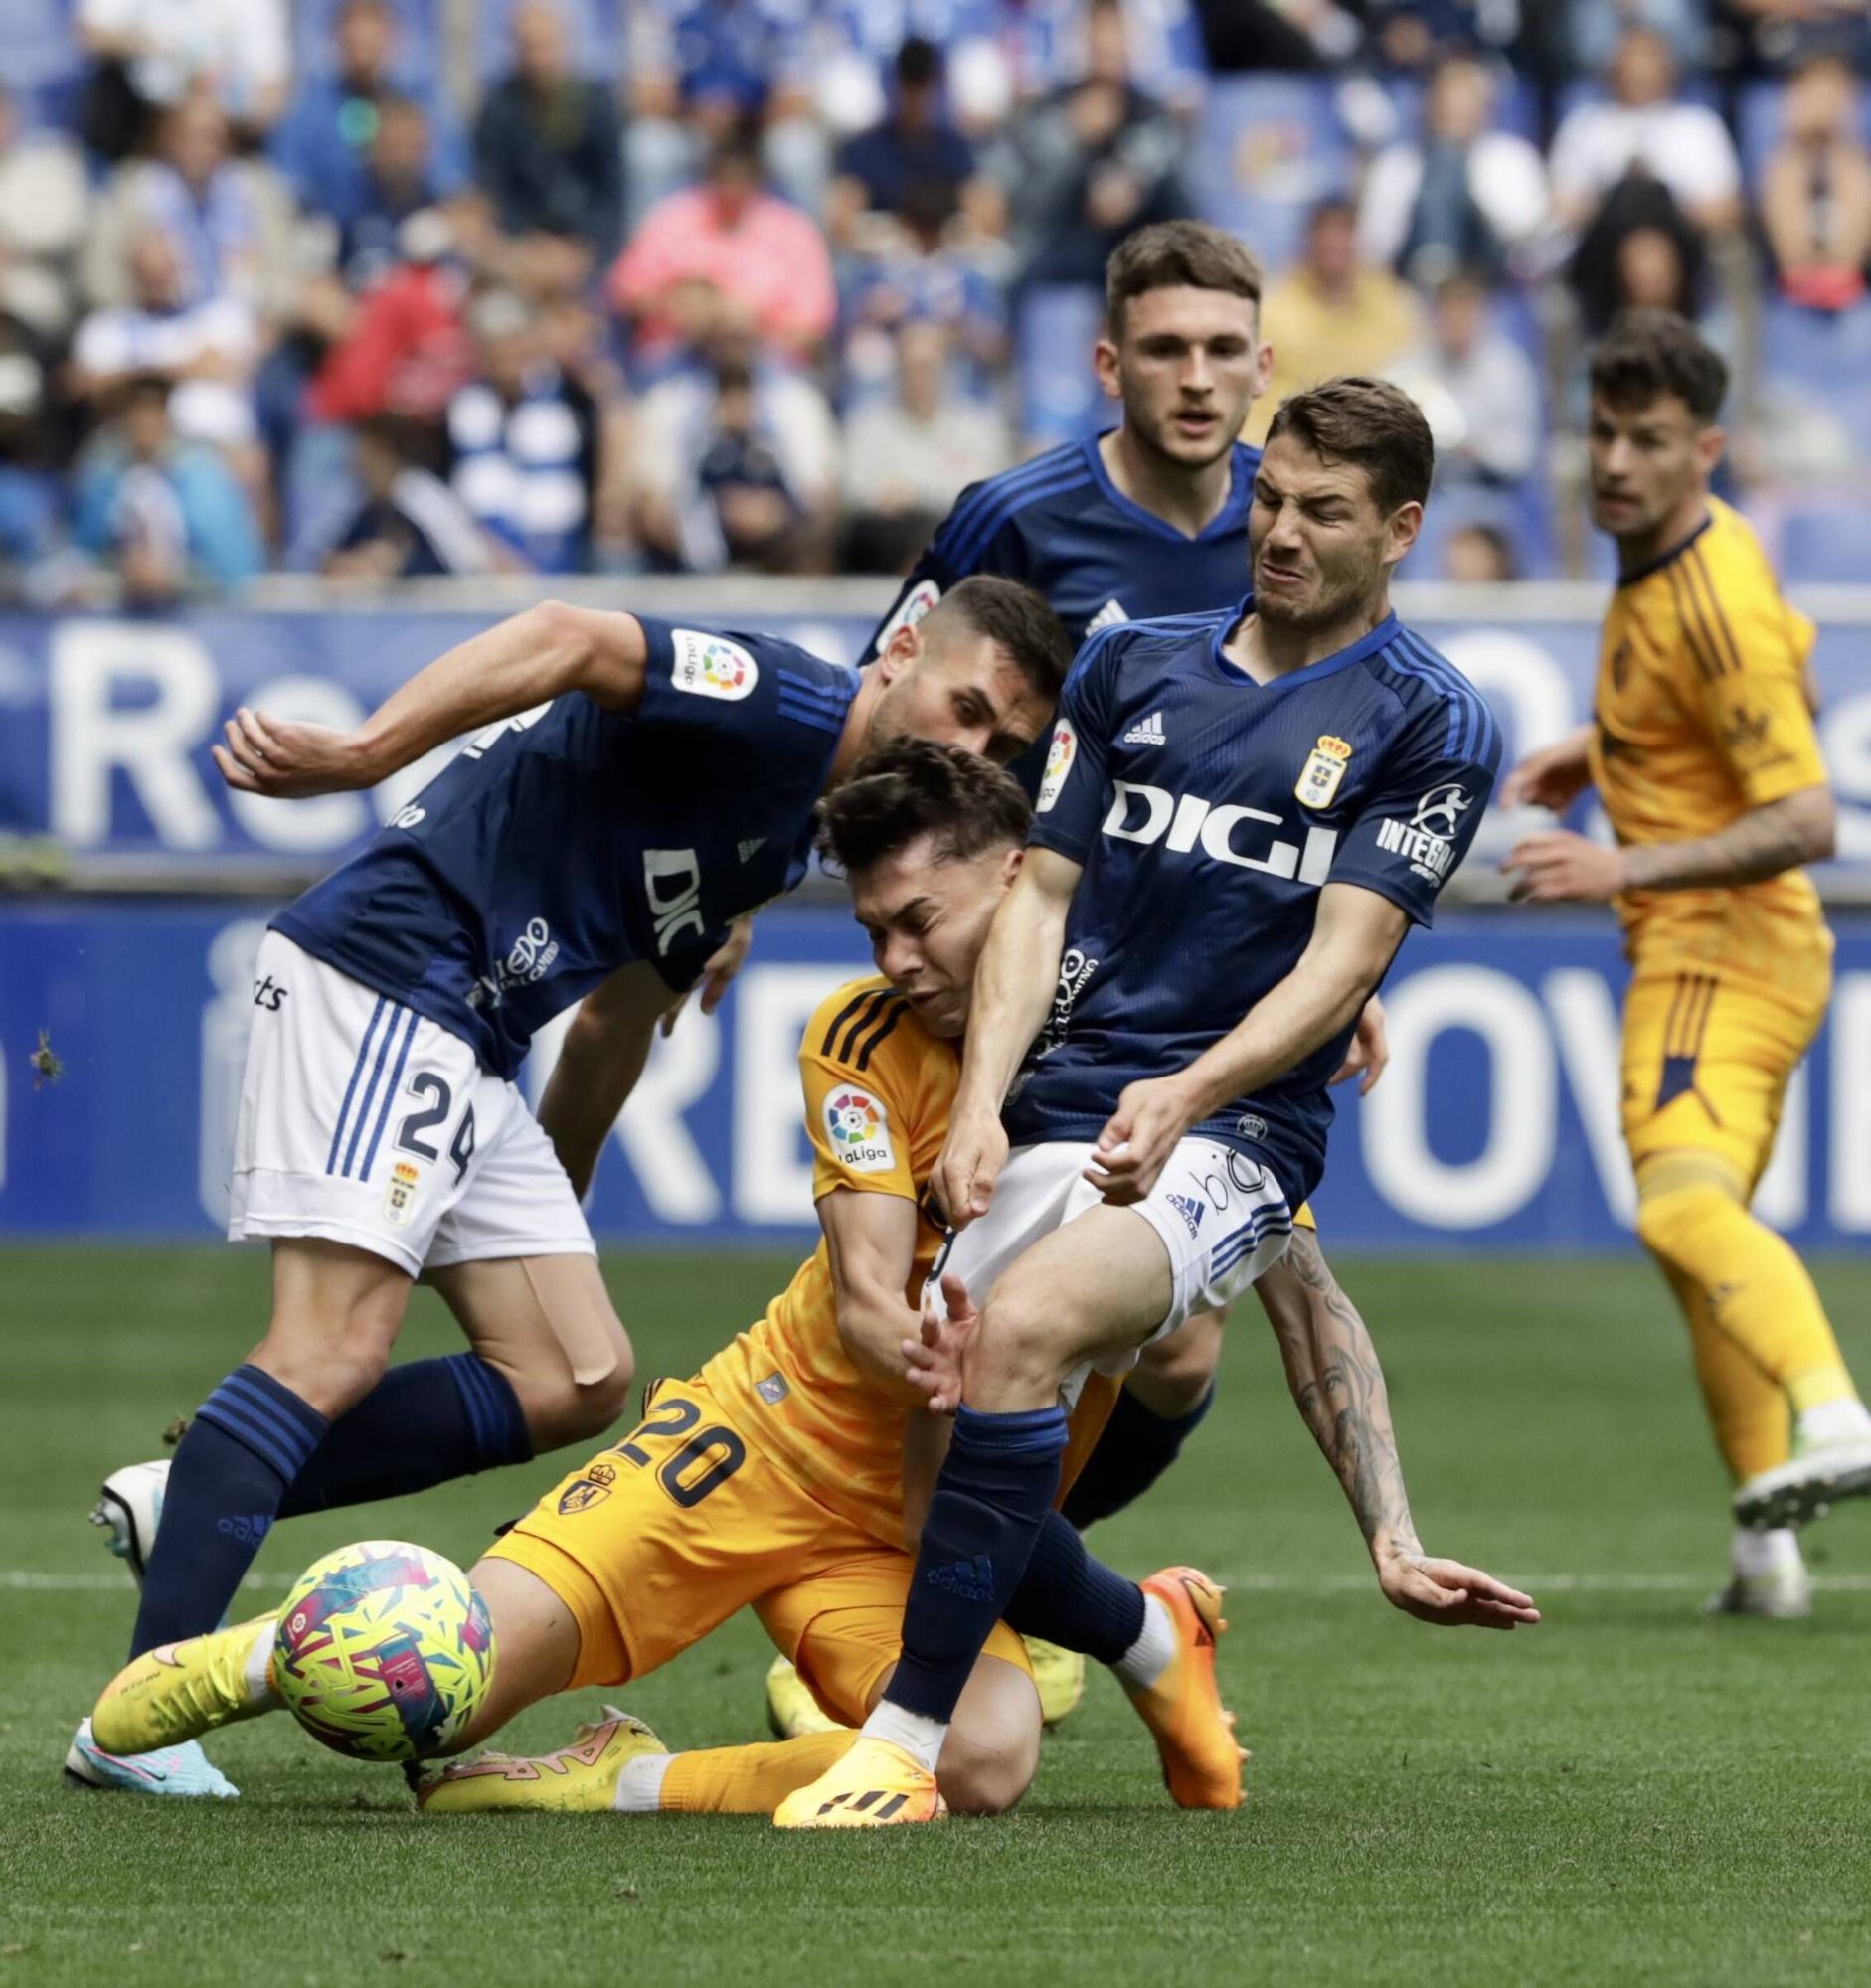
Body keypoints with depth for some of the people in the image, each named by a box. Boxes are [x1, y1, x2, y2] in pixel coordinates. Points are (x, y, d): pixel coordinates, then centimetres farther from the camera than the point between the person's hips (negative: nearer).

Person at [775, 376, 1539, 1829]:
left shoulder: (1428, 722, 3)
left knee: (1023, 1328, -33)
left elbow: (1343, 960, -6)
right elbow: (1042, 895, 13)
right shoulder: (1134, 667, 16)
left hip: (1233, 1137, -6)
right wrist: (982, 1100, -3)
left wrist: (1187, 1094, -23)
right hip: (1052, 1122, 6)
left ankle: (905, 1746, -32)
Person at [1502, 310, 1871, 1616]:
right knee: (1702, 1223, 17)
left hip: (1721, 948, -11)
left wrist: (1624, 870, -28)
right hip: (1713, 948, 11)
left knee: (1684, 1203, -31)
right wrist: (1606, 752, 21)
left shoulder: (1716, 610, -21)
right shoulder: (1681, 550, 8)